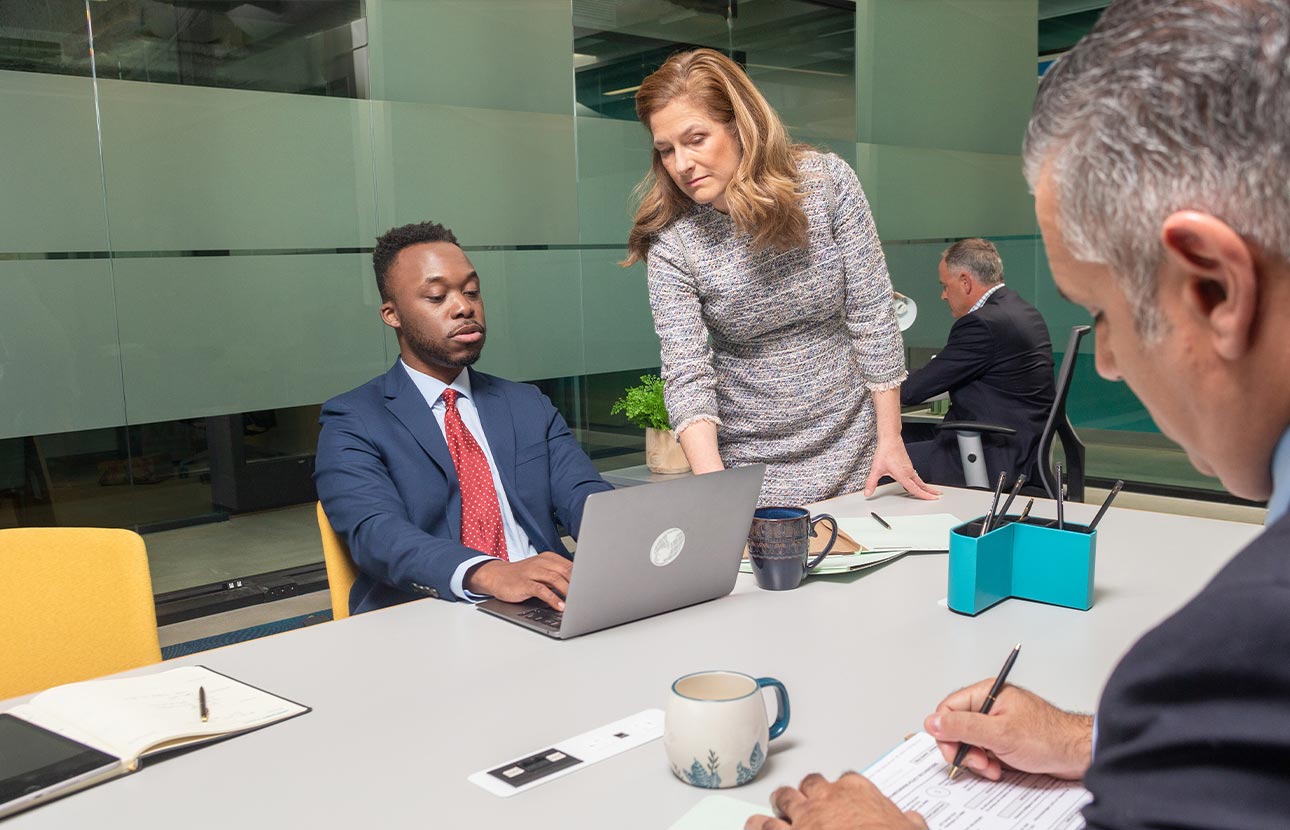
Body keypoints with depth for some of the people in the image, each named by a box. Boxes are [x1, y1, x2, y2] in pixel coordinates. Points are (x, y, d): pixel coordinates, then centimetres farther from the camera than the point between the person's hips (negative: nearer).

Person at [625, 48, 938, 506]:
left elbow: (872, 315, -8)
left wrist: (890, 439, -7)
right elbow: (686, 376, -19)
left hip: (850, 449, 1)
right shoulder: (671, 243, -13)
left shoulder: (827, 181, -12)